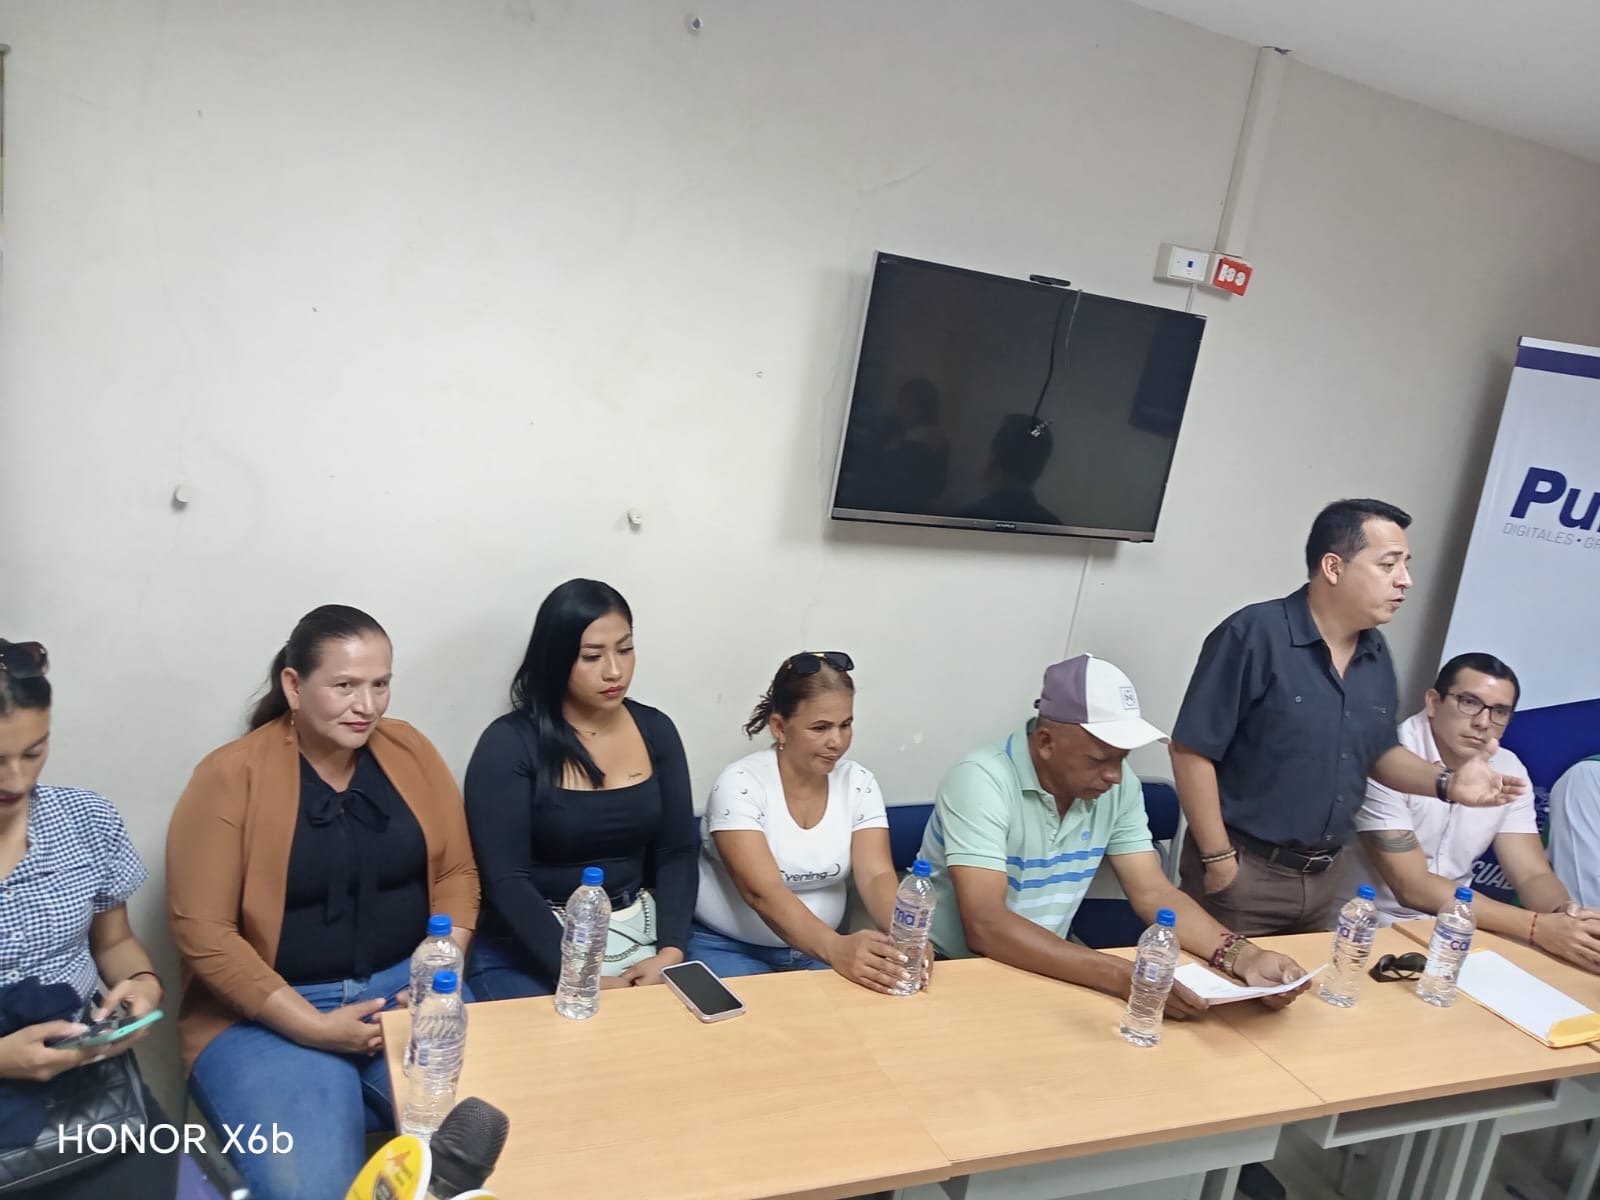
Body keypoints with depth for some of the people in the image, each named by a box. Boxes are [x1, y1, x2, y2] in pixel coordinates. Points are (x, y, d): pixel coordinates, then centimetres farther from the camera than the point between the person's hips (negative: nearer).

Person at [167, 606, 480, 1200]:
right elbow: (201, 931, -11)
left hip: (407, 988, 3)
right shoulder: (230, 777, -9)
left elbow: (456, 873, 6)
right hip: (268, 1012, -3)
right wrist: (313, 1026, -16)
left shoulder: (411, 751, 2)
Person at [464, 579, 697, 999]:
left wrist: (671, 952, -12)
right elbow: (505, 880, -15)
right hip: (531, 947, -4)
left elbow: (677, 853, 3)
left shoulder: (656, 730, 3)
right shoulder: (509, 743, -11)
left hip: (639, 932, 4)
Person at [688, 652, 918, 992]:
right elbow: (762, 891, -28)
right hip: (730, 947, -4)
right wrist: (835, 948, -44)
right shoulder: (740, 784, -19)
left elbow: (876, 875, -14)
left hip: (820, 947, 4)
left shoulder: (858, 783, -5)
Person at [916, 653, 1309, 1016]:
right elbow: (985, 926, -31)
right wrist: (1123, 977, -38)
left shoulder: (1119, 786, -5)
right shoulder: (981, 781, -24)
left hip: (1049, 967, 5)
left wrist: (1243, 957, -20)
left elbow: (1154, 893, -3)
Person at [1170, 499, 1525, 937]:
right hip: (1244, 870, -7)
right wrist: (1218, 859, -16)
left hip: (1329, 876, 7)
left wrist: (1445, 782, -1)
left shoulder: (1376, 654, 5)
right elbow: (1192, 751, -18)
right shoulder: (1255, 635, -18)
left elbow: (1379, 751, 17)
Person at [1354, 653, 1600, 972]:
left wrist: (1564, 915, -23)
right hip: (1374, 928, -6)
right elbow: (1411, 887, -22)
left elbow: (1533, 875, 0)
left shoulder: (1508, 770, 1)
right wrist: (1537, 927, -27)